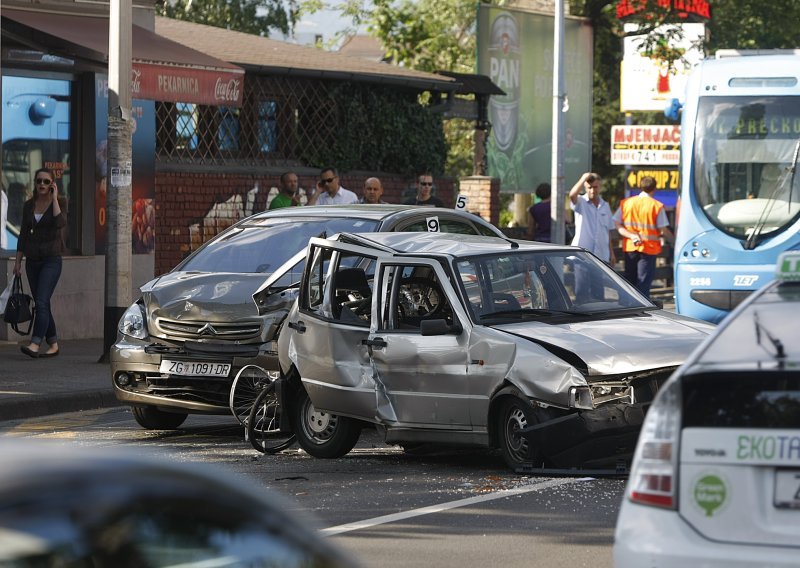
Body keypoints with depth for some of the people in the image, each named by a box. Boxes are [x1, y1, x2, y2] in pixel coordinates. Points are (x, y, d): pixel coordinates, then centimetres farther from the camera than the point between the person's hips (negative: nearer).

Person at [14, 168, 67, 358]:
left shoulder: (59, 204, -2)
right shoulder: (29, 205, 10)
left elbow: (60, 223, -23)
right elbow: (24, 234, 14)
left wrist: (54, 198, -15)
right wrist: (18, 261, 11)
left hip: (52, 259, -5)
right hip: (33, 259, 5)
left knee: (41, 302, -17)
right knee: (41, 304, 6)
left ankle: (35, 344, -25)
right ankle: (53, 344, 15)